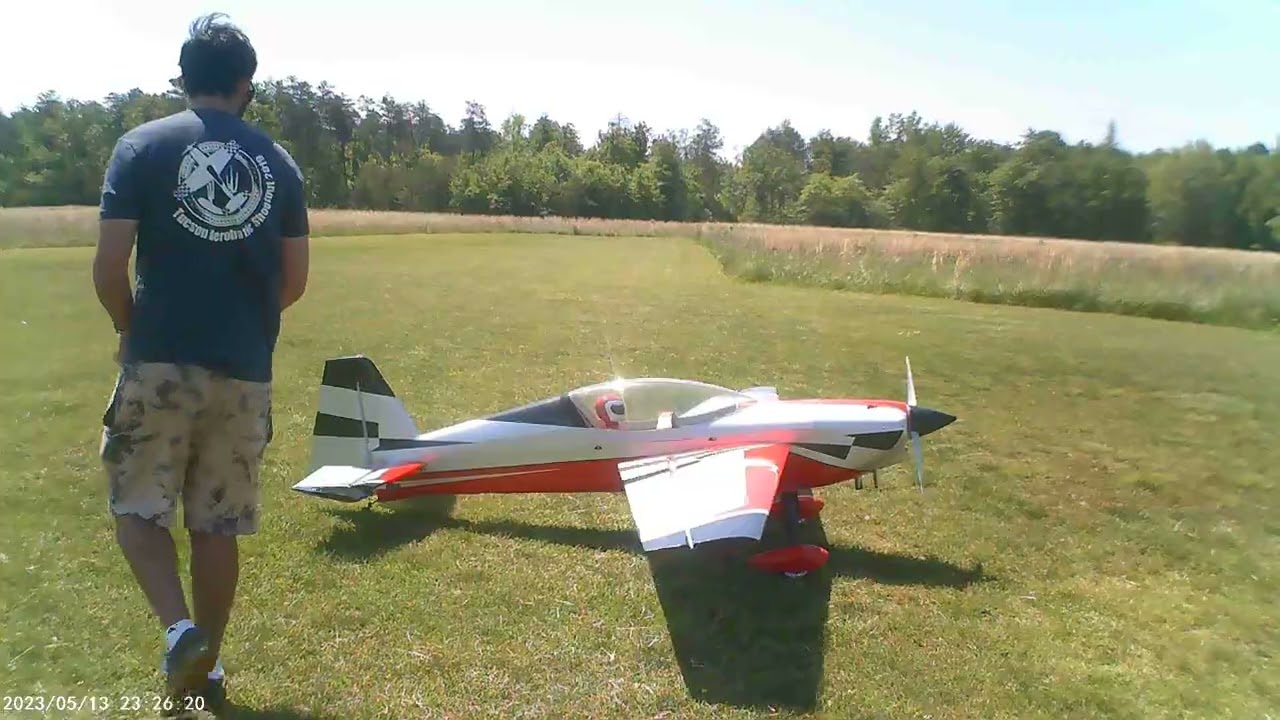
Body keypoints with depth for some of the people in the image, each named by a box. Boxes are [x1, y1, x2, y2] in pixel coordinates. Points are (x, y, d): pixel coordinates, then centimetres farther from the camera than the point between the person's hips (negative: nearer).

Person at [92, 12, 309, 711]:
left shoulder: (143, 145, -1)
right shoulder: (279, 162, 7)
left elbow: (108, 268, -6)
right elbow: (294, 282, 7)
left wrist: (131, 331, 13)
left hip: (161, 364, -2)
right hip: (245, 372, 3)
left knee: (138, 507, 13)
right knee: (217, 524, 12)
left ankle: (179, 628, -5)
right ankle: (205, 663, 23)